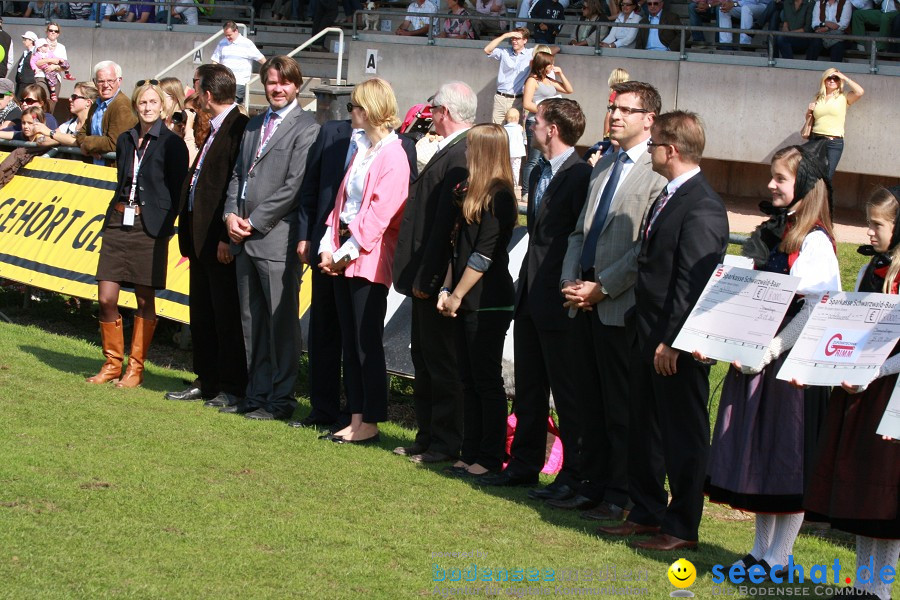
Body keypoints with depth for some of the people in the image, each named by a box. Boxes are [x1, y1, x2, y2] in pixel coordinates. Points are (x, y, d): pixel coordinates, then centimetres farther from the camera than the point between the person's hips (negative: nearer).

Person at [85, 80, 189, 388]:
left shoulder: (172, 143, -3)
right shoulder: (125, 140, 13)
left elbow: (177, 190, -3)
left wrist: (164, 225, -10)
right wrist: (116, 213, 10)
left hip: (150, 226, -5)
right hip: (119, 223, 5)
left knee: (145, 300, 2)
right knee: (106, 298, 0)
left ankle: (135, 367, 11)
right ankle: (112, 363, 13)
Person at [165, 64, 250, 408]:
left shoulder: (240, 128, -15)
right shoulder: (215, 130, 16)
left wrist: (227, 237, -21)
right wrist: (188, 232, 15)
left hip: (222, 240, -10)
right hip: (201, 238, 10)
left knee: (226, 316, -2)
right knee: (201, 314, 15)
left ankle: (232, 388, 5)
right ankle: (207, 382, 24)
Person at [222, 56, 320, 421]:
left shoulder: (306, 129, -6)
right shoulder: (254, 125, 18)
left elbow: (295, 185, -13)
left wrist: (254, 221, -12)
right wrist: (231, 213, 2)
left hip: (277, 238, -7)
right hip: (245, 239, 7)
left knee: (281, 322, -2)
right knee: (251, 321, 11)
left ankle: (280, 400, 4)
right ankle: (256, 394, 18)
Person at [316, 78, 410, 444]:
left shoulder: (392, 156, -12)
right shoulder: (362, 150, 16)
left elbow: (378, 214, -17)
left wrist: (348, 252, -15)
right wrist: (329, 247, 5)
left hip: (369, 259, -9)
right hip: (343, 256, 9)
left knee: (367, 343, -3)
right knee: (349, 341, 9)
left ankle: (369, 424, 4)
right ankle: (355, 420, 14)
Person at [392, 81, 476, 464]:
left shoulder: (459, 156, -20)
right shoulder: (452, 151, 12)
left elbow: (444, 222, -23)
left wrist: (426, 278, -21)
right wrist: (418, 276, 15)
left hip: (438, 281, -10)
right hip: (428, 278, 10)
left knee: (442, 363, -1)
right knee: (425, 360, 16)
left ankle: (446, 444, 7)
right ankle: (427, 437, 24)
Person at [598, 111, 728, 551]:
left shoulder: (702, 208, -19)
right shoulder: (667, 198, 12)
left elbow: (693, 284, -23)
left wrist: (671, 342, -23)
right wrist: (650, 337, 14)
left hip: (678, 346, -10)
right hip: (650, 337, 10)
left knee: (683, 436, 2)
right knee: (644, 429, 17)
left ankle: (682, 529, 11)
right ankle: (646, 514, 30)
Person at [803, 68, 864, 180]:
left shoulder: (843, 97, 3)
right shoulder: (818, 98, 14)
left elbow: (860, 92, -16)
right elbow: (810, 120, 24)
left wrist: (844, 78, -7)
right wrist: (809, 112, 1)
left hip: (834, 142, -3)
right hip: (815, 139, 3)